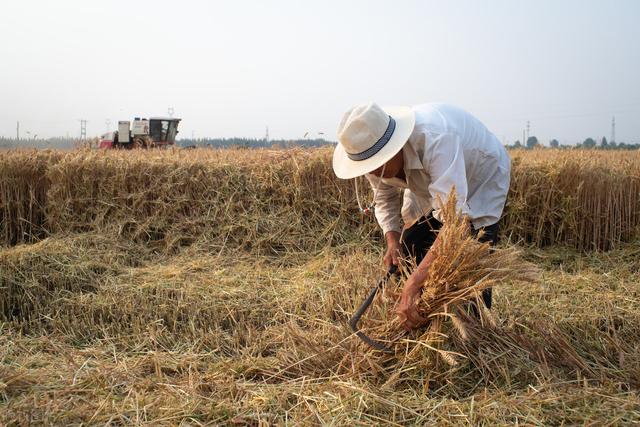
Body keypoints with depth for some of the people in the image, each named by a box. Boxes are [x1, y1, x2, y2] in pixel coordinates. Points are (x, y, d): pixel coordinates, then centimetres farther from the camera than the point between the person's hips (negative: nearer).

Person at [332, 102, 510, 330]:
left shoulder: (435, 139, -45)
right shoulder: (370, 152, -23)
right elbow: (385, 200, -5)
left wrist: (412, 286, -58)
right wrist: (392, 241, -25)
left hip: (480, 182, -6)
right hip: (429, 186, 6)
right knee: (408, 254, 1)